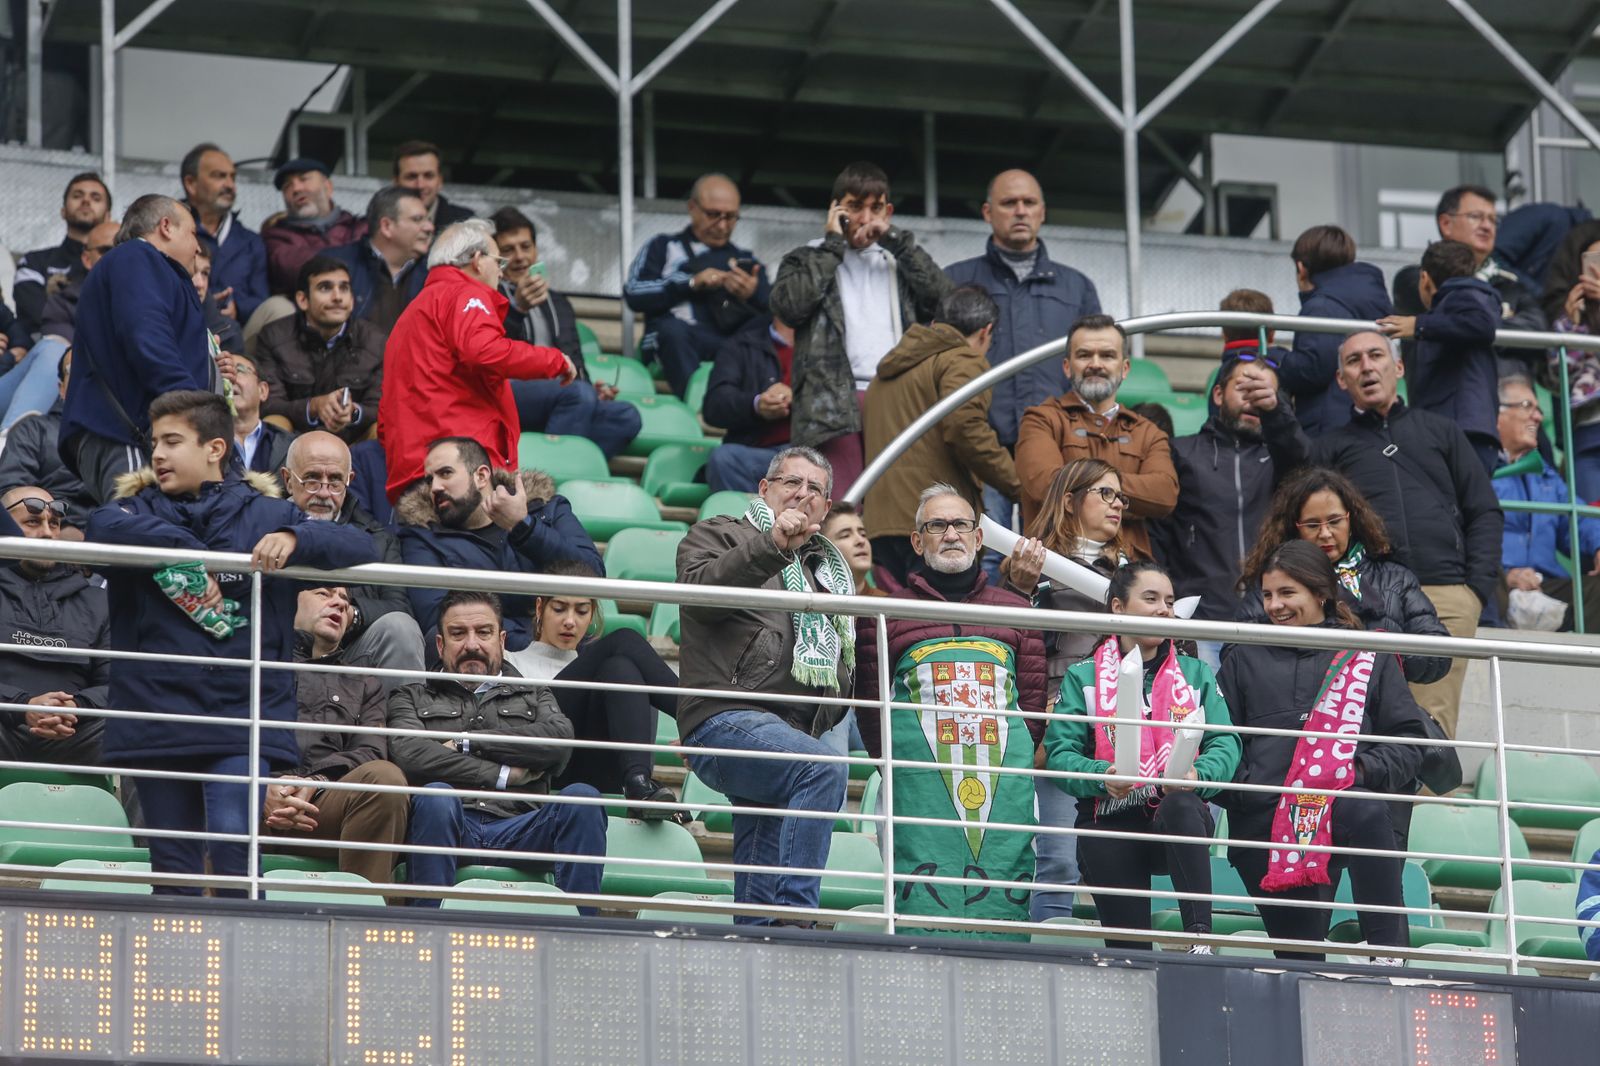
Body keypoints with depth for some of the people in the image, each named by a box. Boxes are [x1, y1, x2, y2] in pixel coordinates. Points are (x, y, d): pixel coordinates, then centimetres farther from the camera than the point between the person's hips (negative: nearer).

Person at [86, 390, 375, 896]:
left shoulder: (262, 513, 7)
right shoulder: (143, 508, 10)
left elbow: (358, 545, 0)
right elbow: (105, 526, -13)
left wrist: (294, 538, -19)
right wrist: (186, 551, -19)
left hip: (241, 714, -2)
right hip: (156, 716, 2)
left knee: (232, 839, -19)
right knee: (173, 864, 6)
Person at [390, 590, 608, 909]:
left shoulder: (534, 694, 30)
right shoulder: (413, 697, 25)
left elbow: (560, 739, 5)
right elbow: (408, 754, 1)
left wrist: (467, 742, 4)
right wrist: (501, 775, 0)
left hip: (519, 829, 2)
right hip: (453, 825, -2)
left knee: (582, 798, -28)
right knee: (435, 797, -37)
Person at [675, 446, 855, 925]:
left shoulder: (830, 568, 31)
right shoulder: (718, 535, 12)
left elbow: (843, 665, 42)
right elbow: (700, 591, -12)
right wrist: (771, 546, -23)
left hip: (797, 734, 7)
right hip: (727, 720, -7)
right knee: (825, 768, -33)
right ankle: (793, 917, -37)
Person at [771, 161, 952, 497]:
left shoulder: (899, 261, 26)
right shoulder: (809, 259, 19)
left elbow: (945, 299, 8)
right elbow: (788, 305, -2)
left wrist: (895, 240, 8)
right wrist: (833, 244, 6)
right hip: (834, 403, -2)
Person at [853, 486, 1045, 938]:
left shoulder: (1015, 611, 18)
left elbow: (1034, 696, 15)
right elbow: (870, 701, 7)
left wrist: (1014, 760, 3)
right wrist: (897, 765, -2)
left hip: (1003, 781, 2)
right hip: (922, 790, -2)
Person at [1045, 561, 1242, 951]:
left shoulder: (1196, 674, 16)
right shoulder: (1084, 678, 11)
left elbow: (1225, 744, 4)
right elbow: (1059, 753, -1)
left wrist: (1198, 776, -20)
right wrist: (1102, 776, -23)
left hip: (1181, 820, 0)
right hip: (1110, 827, 0)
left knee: (1182, 806, -38)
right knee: (1130, 951, -16)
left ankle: (1200, 938, -46)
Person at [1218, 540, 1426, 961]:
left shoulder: (1367, 657, 17)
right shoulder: (1245, 660, 22)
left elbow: (1408, 742, 9)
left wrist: (1362, 769, -10)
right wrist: (1241, 783, -7)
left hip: (1344, 804, -2)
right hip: (1263, 824, 2)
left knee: (1364, 811, -37)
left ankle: (1388, 950, -36)